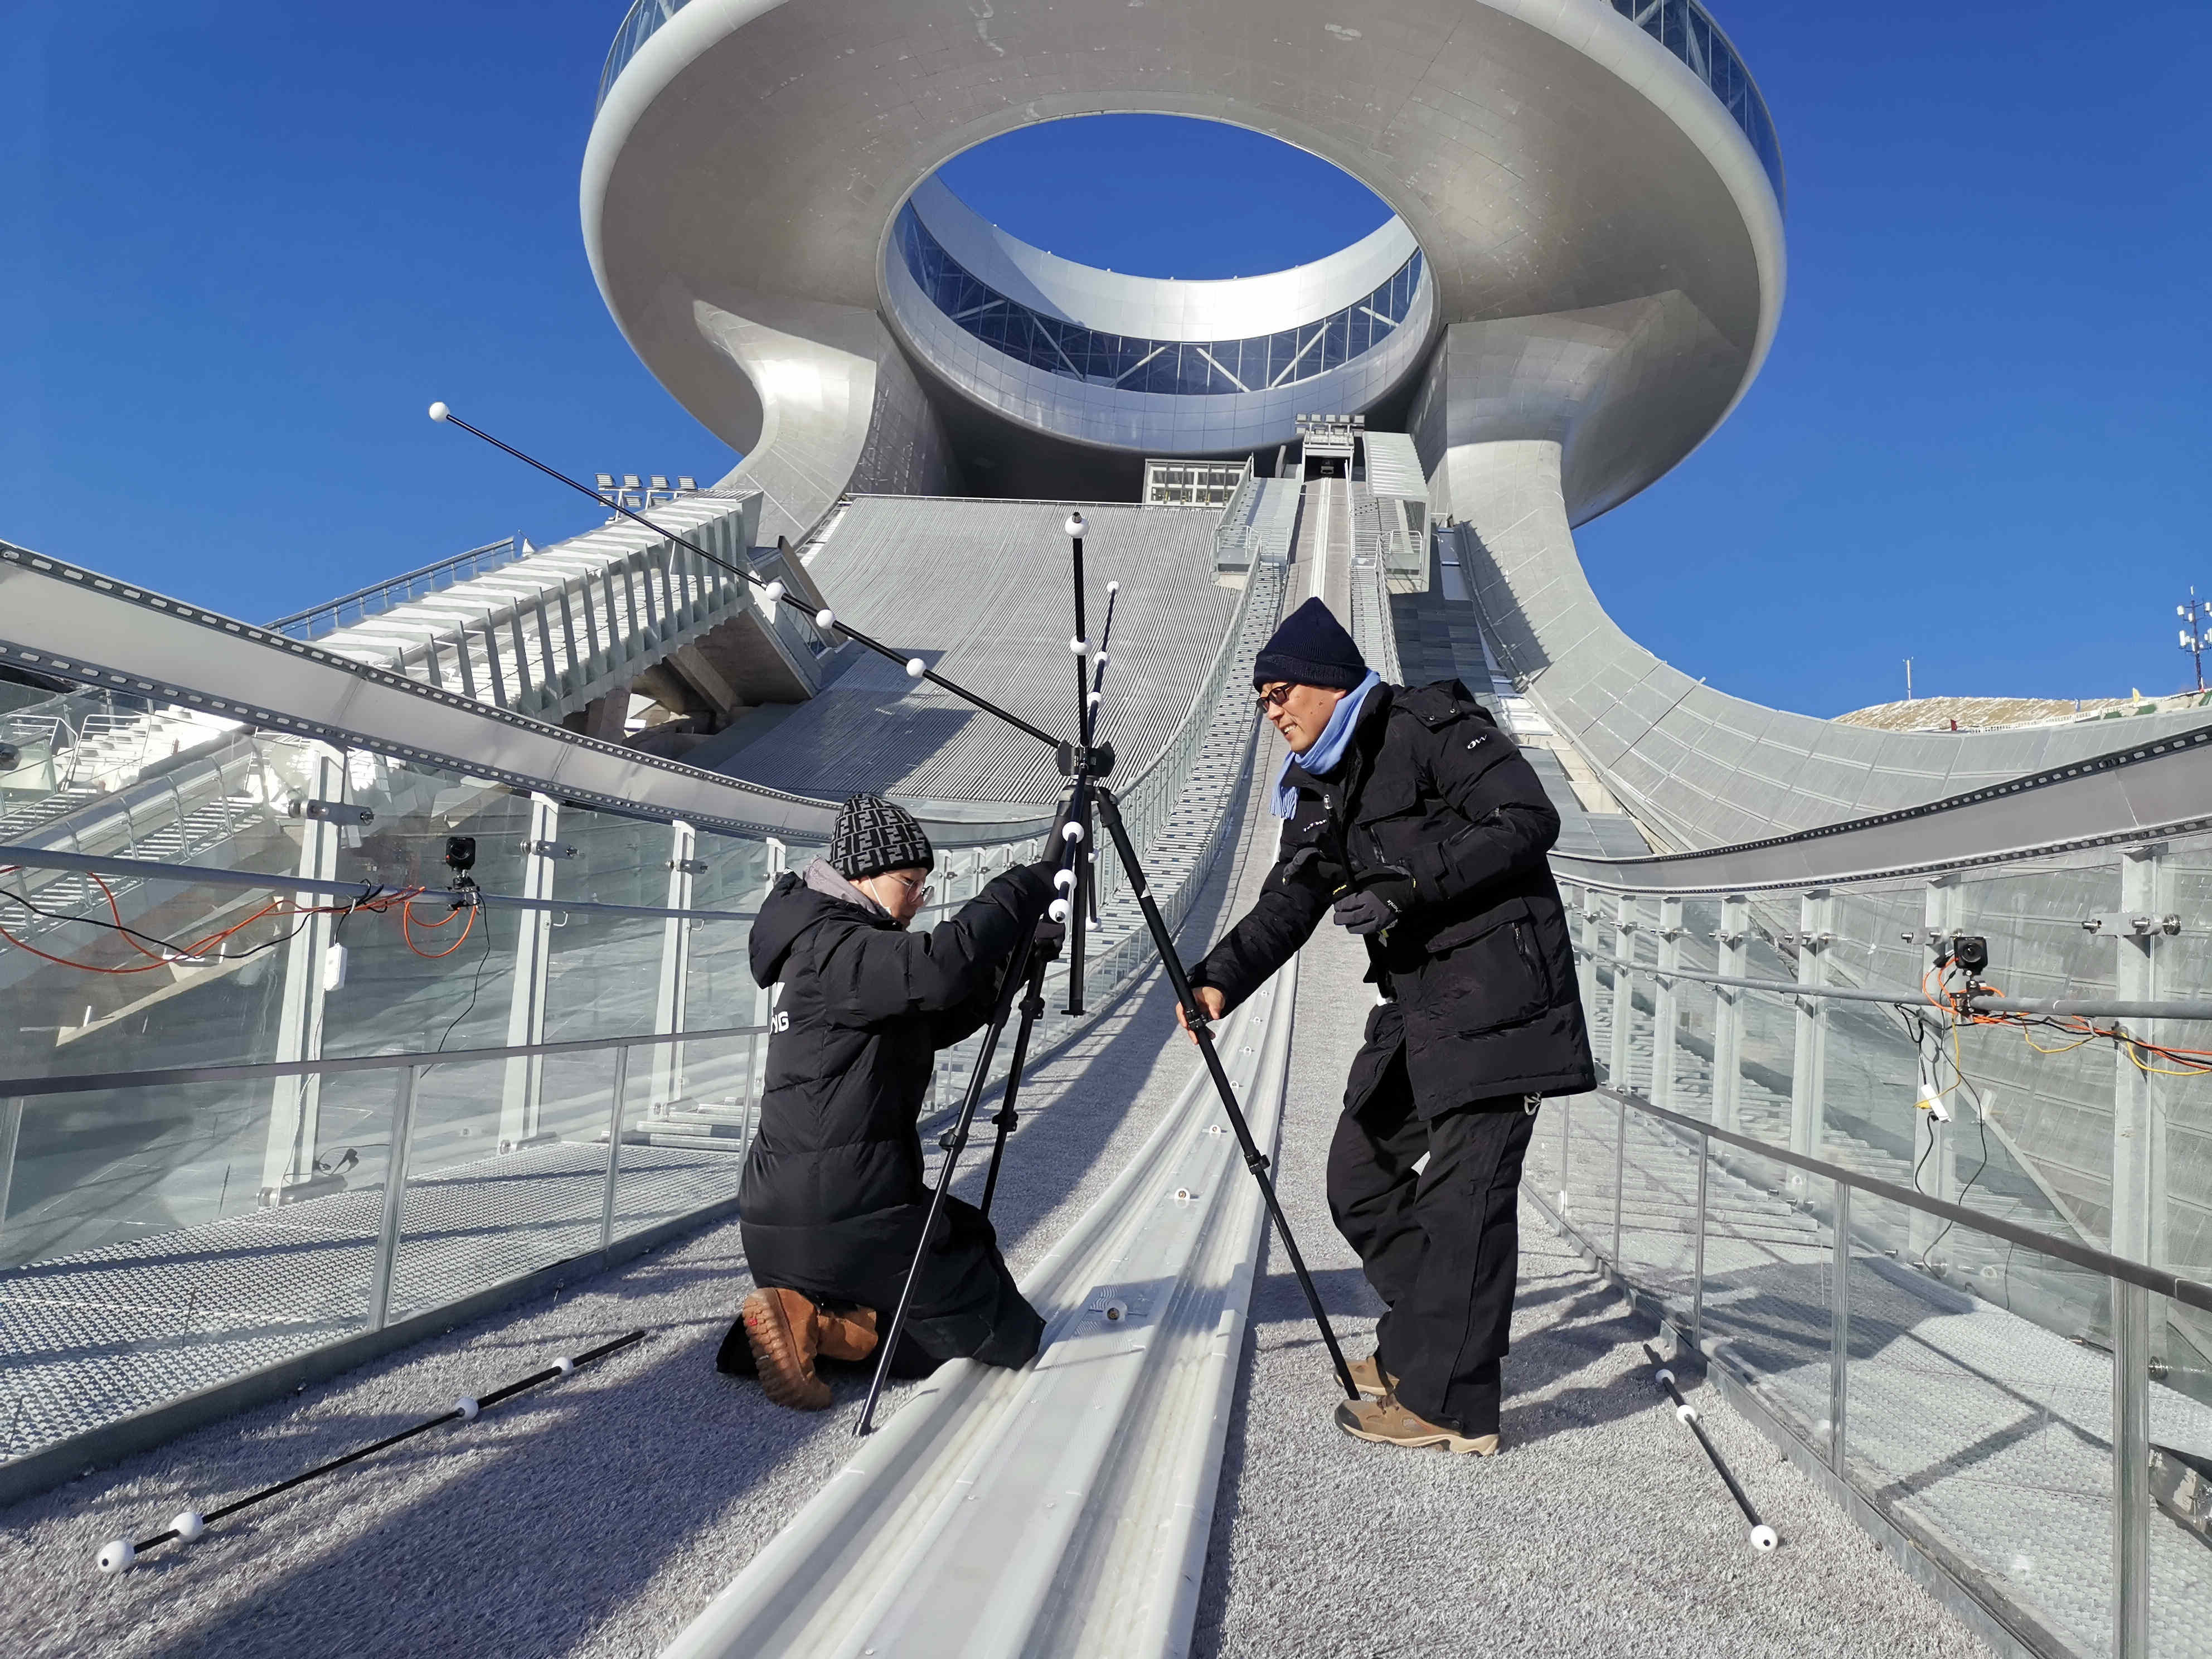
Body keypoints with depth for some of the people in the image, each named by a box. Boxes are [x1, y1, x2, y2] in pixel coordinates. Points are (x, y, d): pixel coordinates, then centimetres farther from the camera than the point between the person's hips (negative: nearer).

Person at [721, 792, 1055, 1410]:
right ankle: (813, 1321, -5)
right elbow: (938, 969, -33)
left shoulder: (831, 946, 16)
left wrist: (1010, 956, 4)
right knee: (1010, 1335, 2)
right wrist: (1028, 886, -23)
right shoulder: (833, 948, -14)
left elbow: (938, 1021, 17)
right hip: (843, 1220, -10)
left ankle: (803, 1314, 6)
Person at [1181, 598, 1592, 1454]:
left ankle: (1449, 1401, 5)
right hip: (1415, 1007, 9)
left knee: (1463, 1190, -6)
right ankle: (1425, 1339, 27)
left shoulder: (1433, 726, -8)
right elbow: (1285, 907, 10)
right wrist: (1219, 980, -6)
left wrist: (1409, 885, -20)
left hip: (1495, 992, -9)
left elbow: (1529, 819, -16)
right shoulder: (1321, 789, 16)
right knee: (1360, 1173, 10)